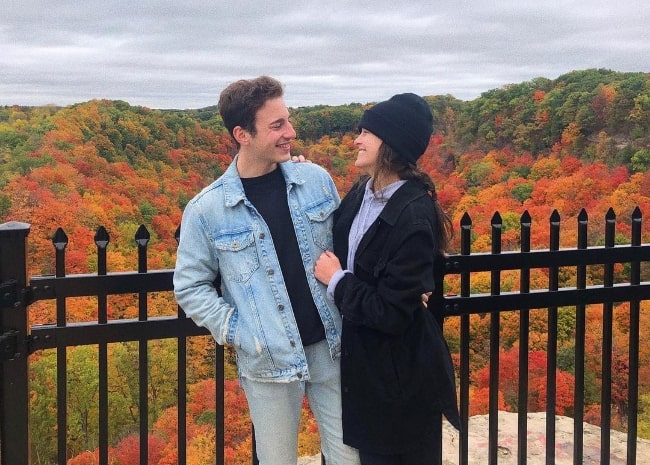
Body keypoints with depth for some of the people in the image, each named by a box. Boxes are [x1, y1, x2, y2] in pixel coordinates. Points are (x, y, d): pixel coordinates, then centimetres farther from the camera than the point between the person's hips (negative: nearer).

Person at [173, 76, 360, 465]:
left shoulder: (317, 180, -1)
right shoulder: (206, 210, -10)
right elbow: (190, 287, -2)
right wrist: (236, 332, -10)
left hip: (331, 346, 3)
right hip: (268, 362, -2)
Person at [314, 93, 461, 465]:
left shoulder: (414, 217, -25)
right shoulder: (362, 192, 0)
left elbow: (390, 313, -26)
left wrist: (336, 281, -15)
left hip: (401, 377, -8)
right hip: (364, 364, 8)